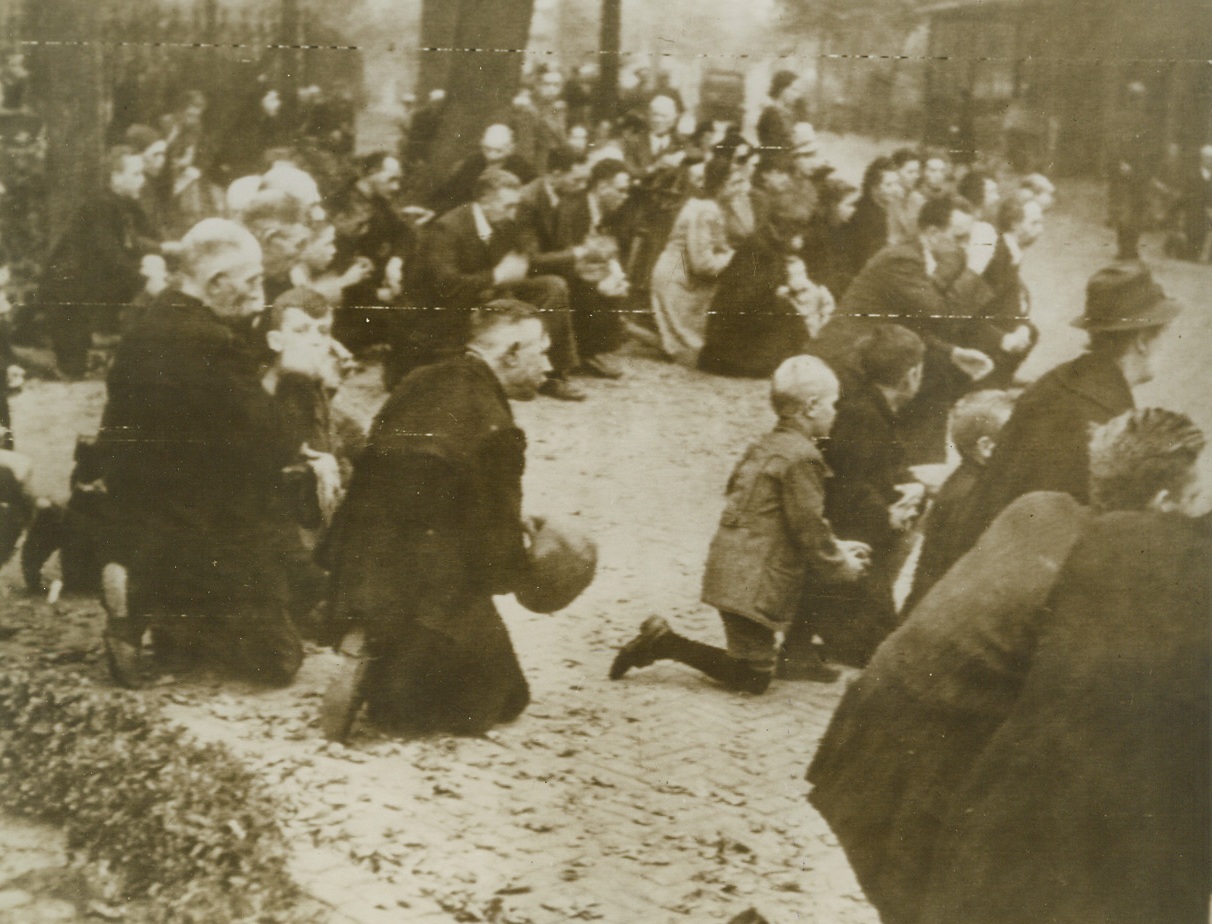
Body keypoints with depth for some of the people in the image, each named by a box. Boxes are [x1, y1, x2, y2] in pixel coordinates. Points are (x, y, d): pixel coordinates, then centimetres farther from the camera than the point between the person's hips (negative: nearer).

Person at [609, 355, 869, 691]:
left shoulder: (767, 447, 15)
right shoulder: (802, 458, -15)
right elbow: (808, 528, -14)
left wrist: (835, 548, 22)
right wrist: (840, 567, 2)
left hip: (732, 567, 10)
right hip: (752, 583, -10)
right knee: (753, 679, -2)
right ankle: (665, 644, -6)